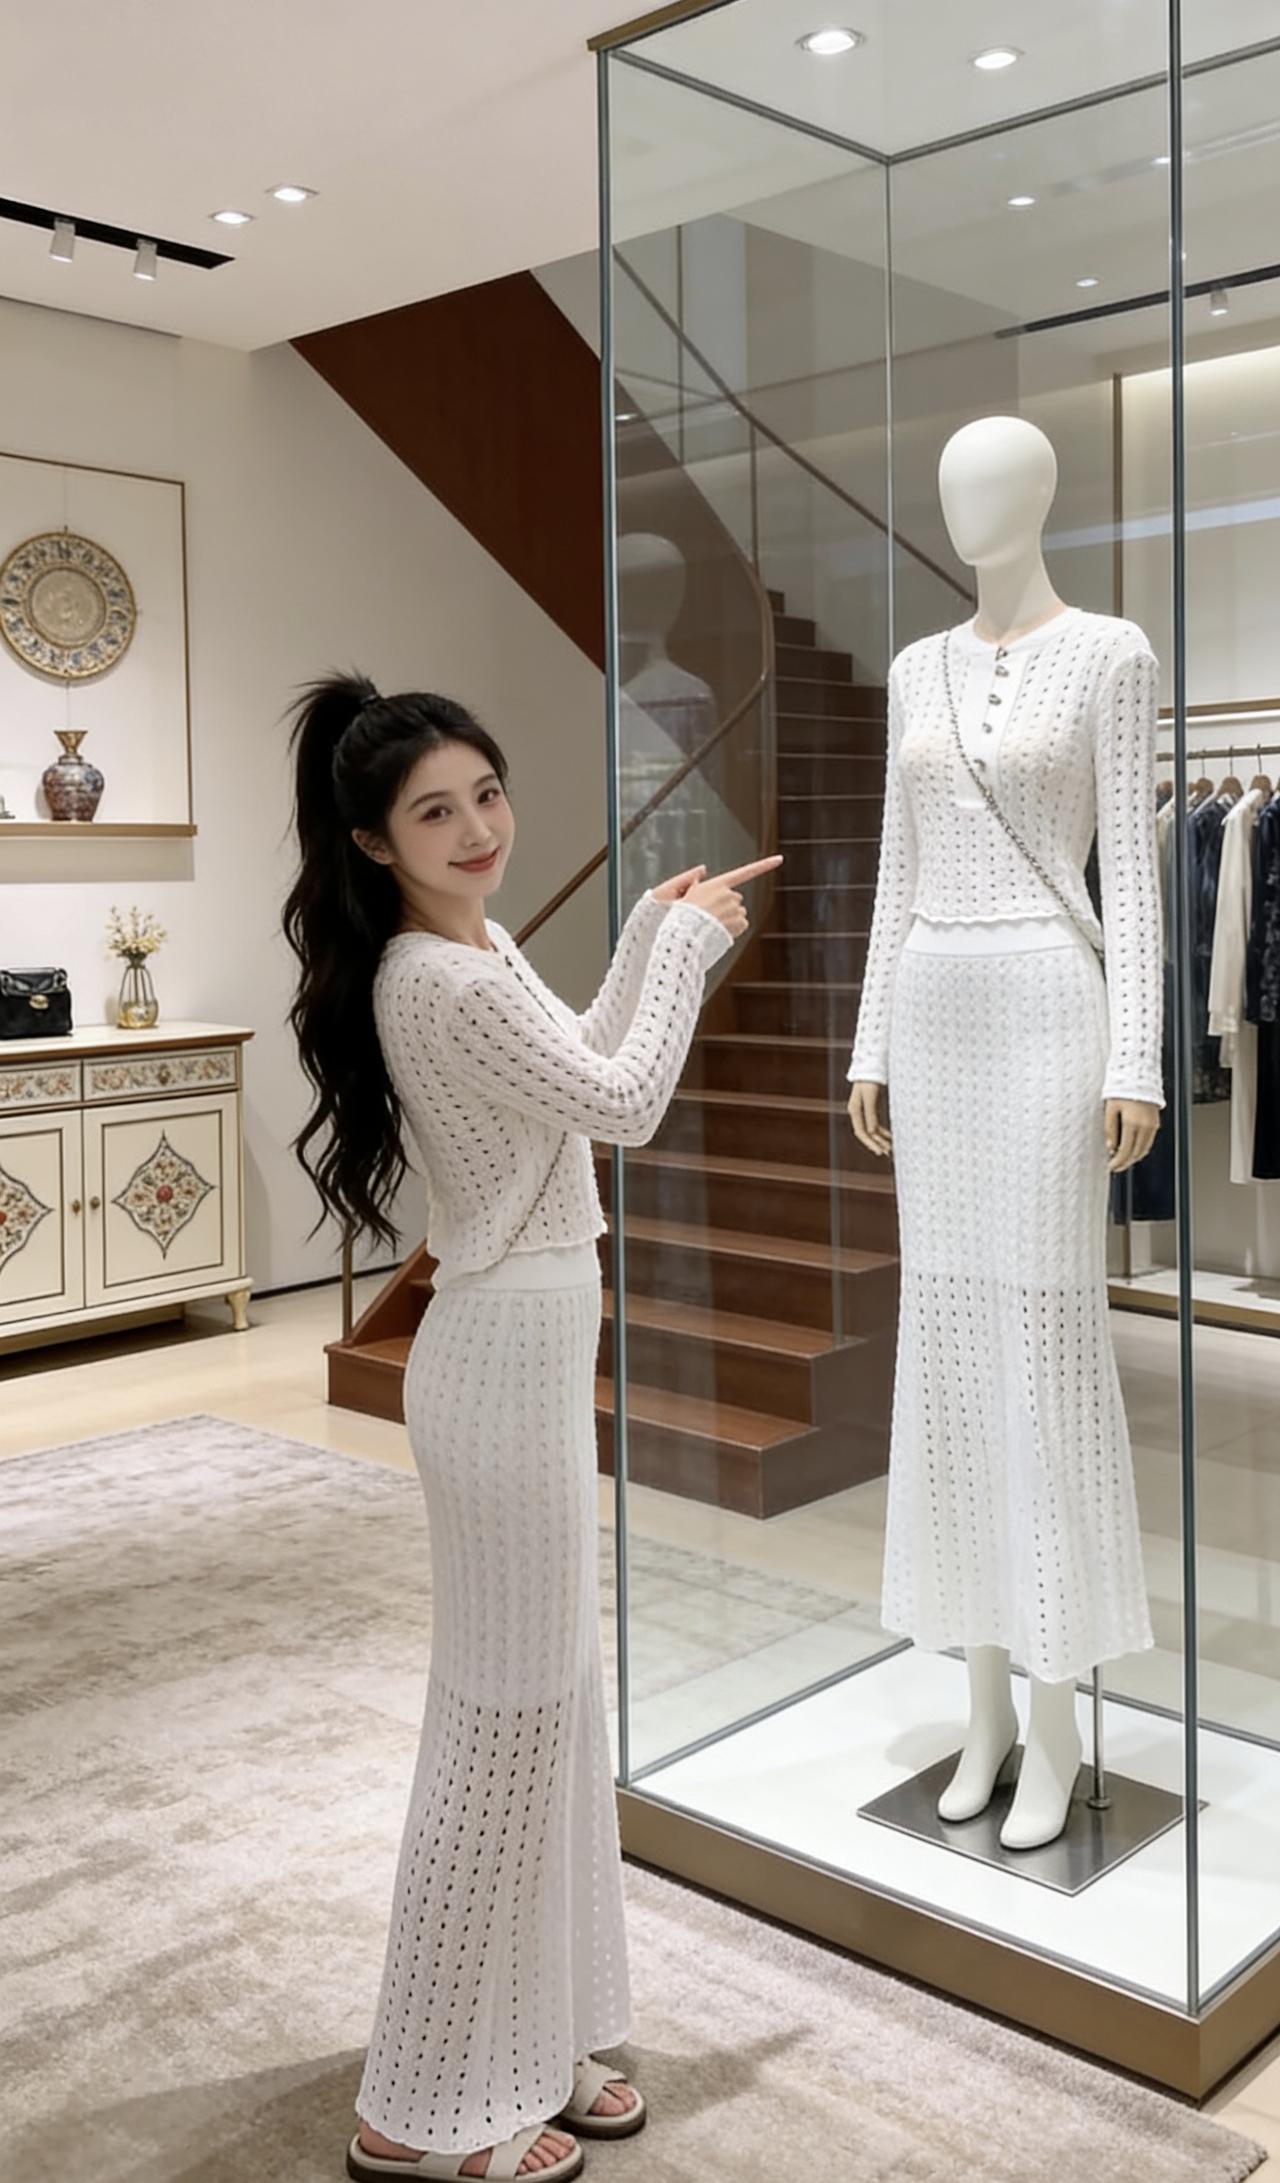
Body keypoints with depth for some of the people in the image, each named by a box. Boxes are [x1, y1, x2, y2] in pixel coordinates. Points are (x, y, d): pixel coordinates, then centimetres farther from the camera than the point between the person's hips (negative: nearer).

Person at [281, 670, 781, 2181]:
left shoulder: (462, 953, 9)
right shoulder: (452, 983, -23)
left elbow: (581, 1077, 20)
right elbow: (624, 1106, -16)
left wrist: (656, 931, 16)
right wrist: (687, 940, -4)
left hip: (527, 1348, 10)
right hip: (507, 1365, -10)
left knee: (548, 1705, 18)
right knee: (502, 1719, 2)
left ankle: (528, 2050, 34)